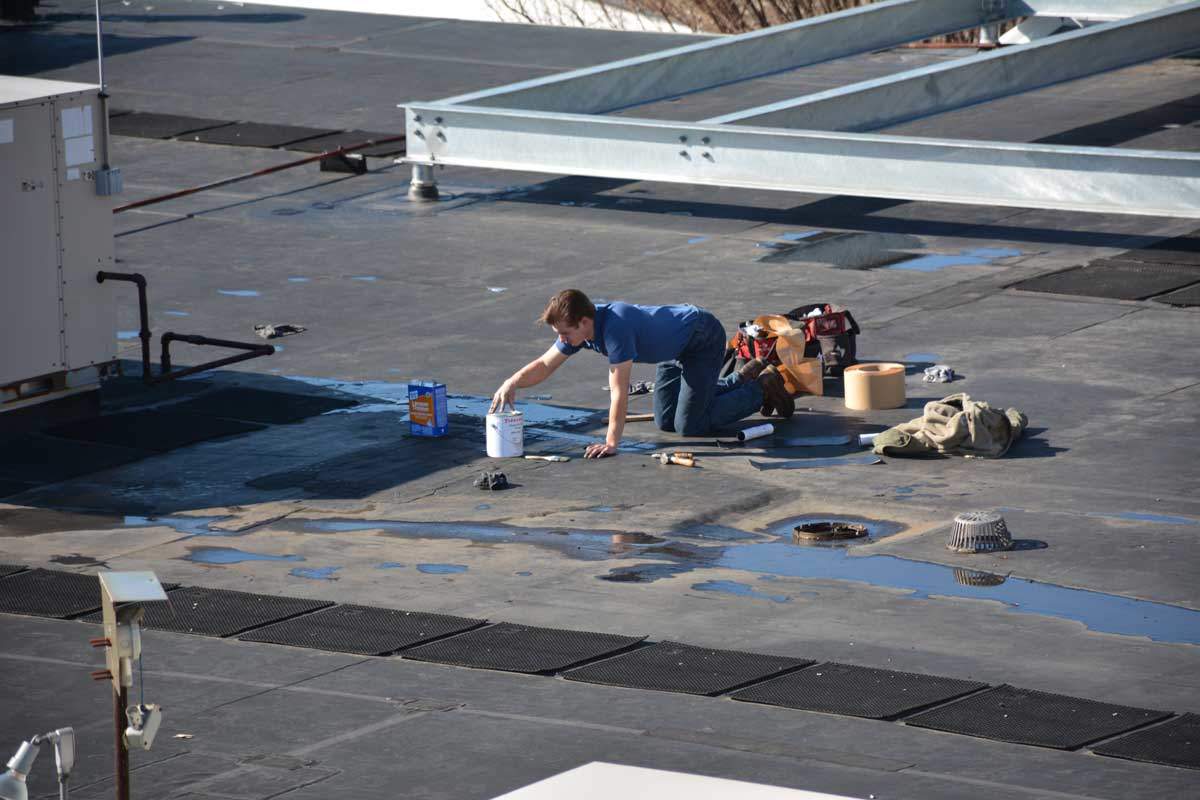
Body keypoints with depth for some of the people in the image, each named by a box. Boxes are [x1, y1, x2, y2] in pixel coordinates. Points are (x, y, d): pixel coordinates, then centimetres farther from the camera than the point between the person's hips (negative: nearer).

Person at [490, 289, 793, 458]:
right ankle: (744, 379, 30)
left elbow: (619, 390, -38)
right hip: (678, 347, 9)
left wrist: (612, 442, -35)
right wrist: (513, 382, -23)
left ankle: (762, 389, 8)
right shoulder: (579, 326, -13)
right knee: (666, 421, 16)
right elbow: (545, 365, -4)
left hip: (704, 338, -9)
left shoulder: (615, 327, -39)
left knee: (689, 426, -10)